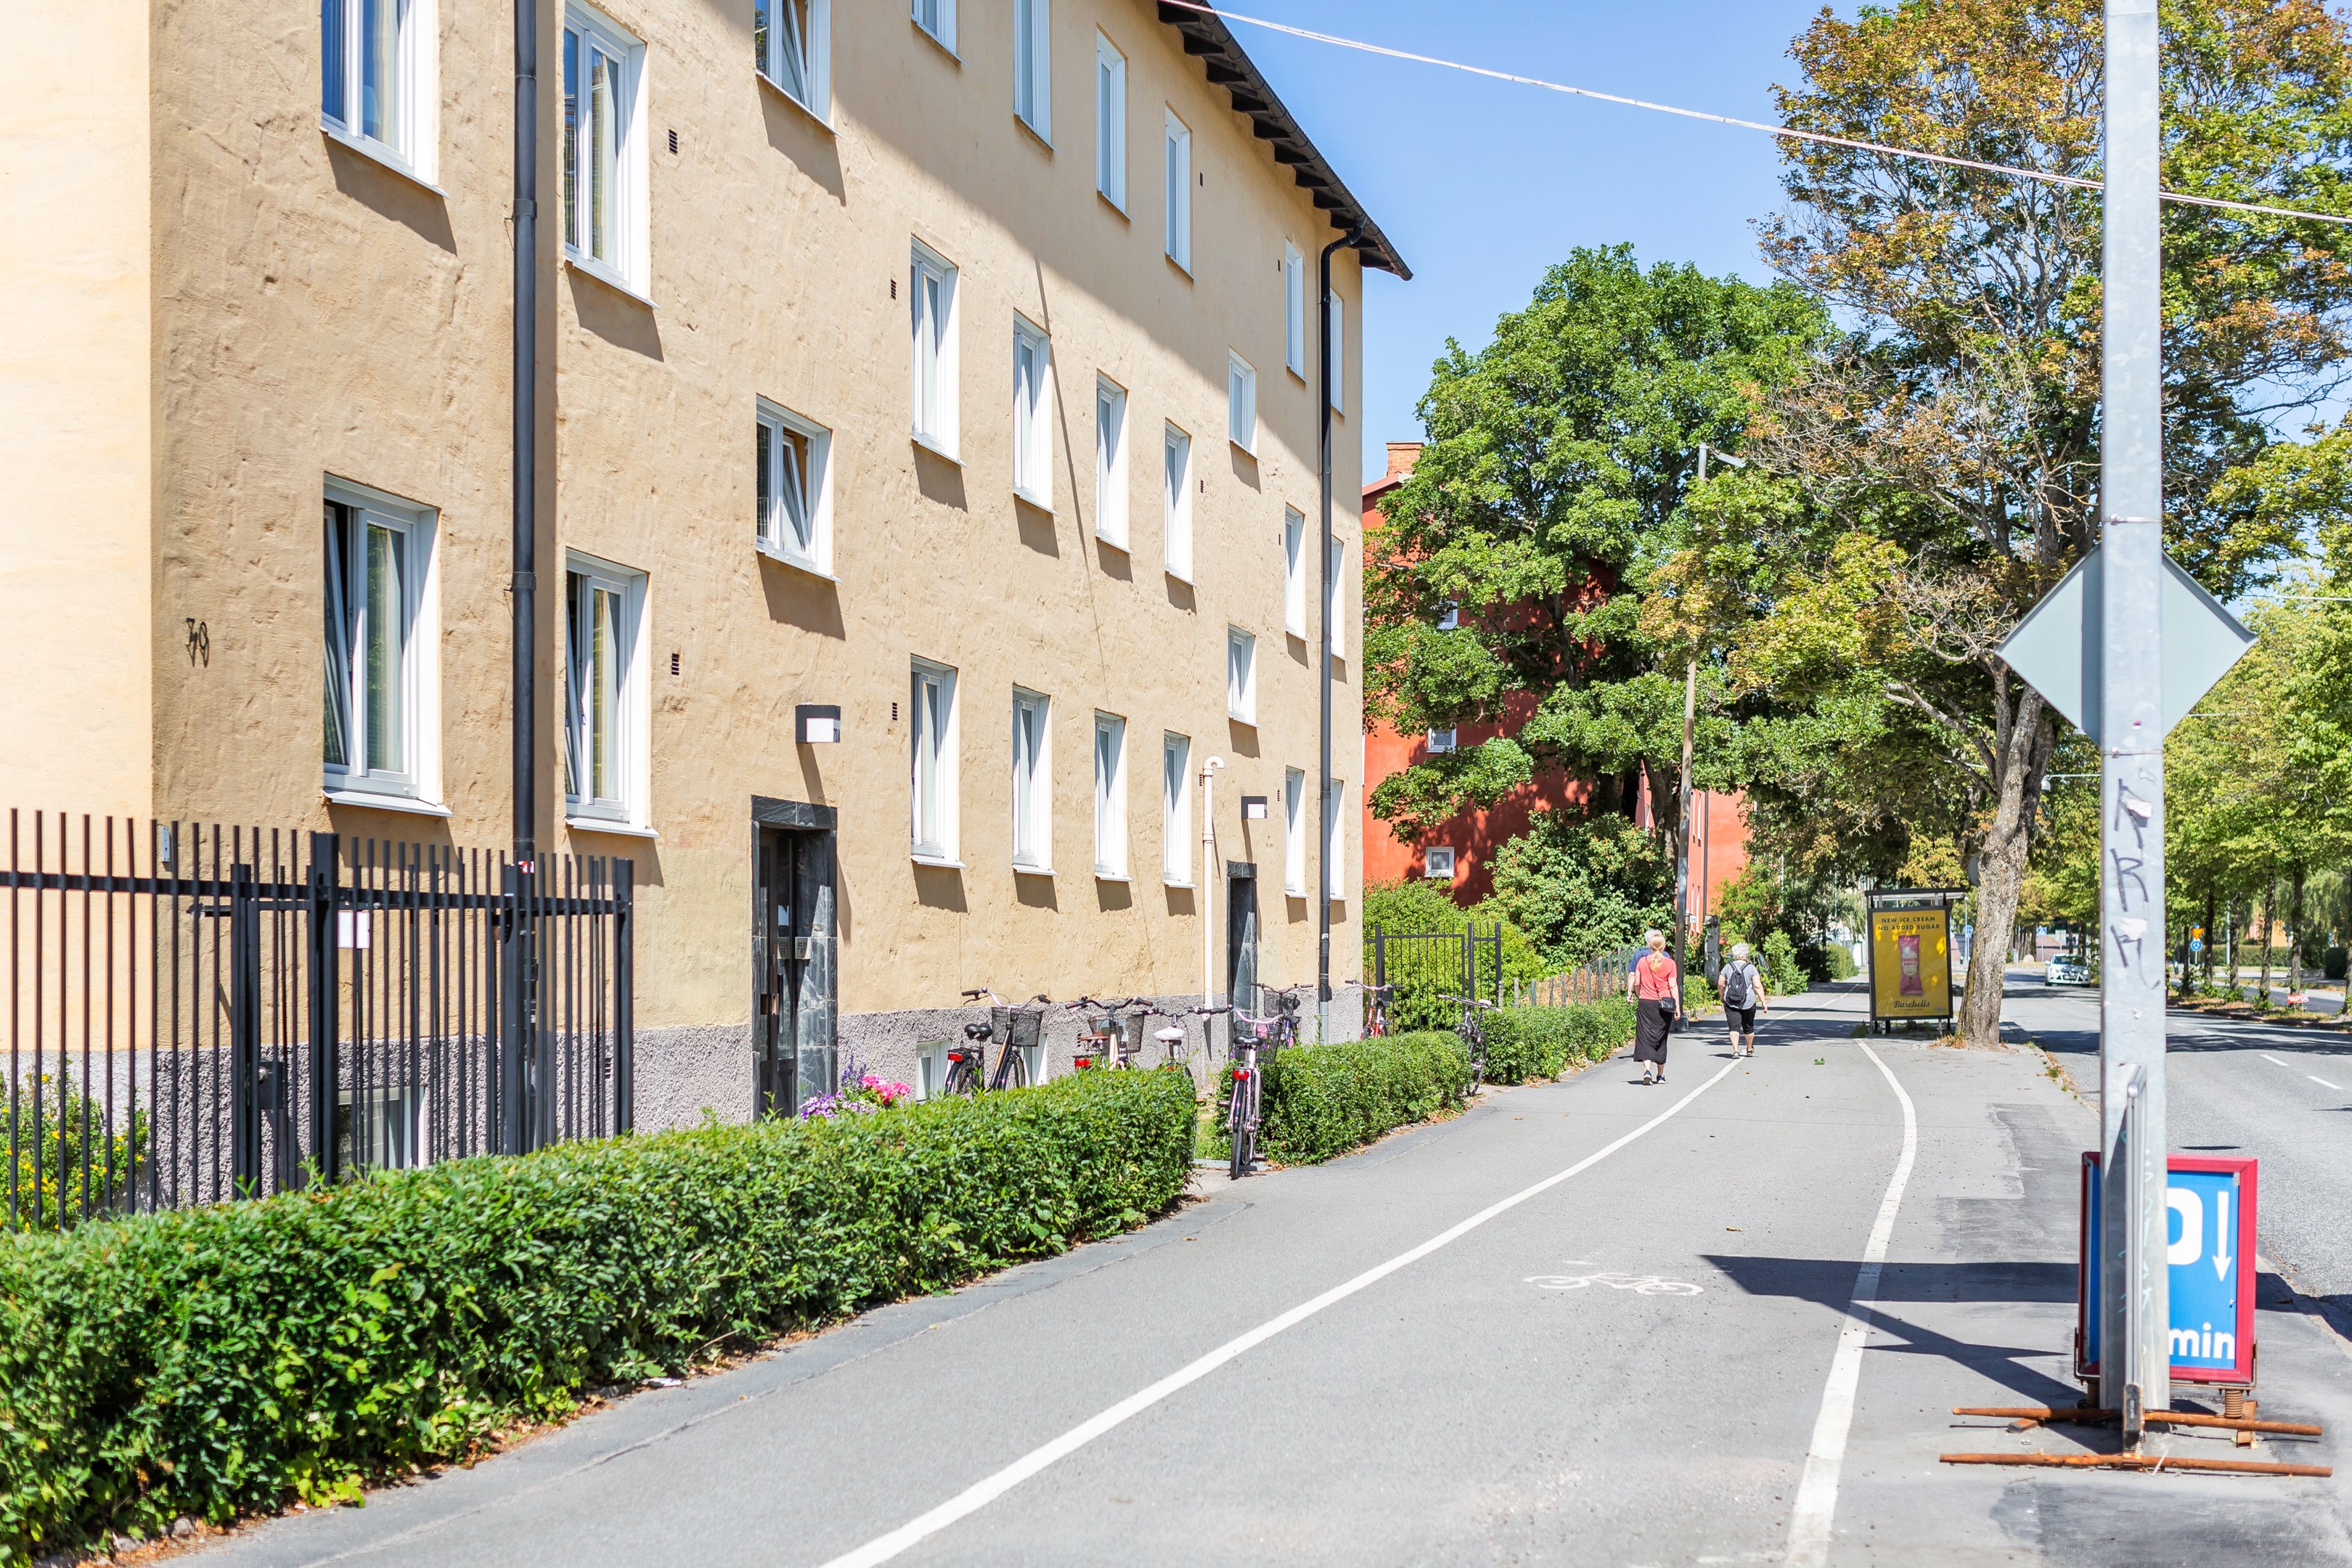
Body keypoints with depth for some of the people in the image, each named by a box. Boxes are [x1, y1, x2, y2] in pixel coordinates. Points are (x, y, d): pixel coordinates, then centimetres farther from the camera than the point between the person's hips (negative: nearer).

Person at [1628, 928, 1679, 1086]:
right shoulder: (1670, 963, -4)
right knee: (1661, 1039, 12)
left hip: (1645, 1003, 0)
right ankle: (1660, 1075, 20)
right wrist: (1677, 1007, -4)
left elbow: (1637, 983, 3)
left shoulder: (1642, 961, 0)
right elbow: (1673, 986, -6)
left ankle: (1647, 1069, -21)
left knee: (1645, 1037, 0)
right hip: (1664, 1005, 0)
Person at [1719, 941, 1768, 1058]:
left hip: (1730, 1003, 0)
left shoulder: (1728, 967, -1)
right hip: (1748, 1003, 0)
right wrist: (1763, 1002, -7)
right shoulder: (1751, 968, -6)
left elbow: (1721, 984, 5)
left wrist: (1722, 997, 21)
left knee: (1734, 1027, -2)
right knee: (1748, 1027, 18)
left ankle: (1736, 1050, -20)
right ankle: (1749, 1049, 37)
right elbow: (1758, 986, -11)